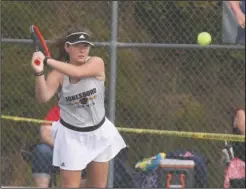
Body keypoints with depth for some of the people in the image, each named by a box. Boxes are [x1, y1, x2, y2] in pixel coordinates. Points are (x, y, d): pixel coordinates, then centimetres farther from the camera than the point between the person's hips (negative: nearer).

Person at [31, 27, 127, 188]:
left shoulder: (97, 63, -13)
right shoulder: (58, 73, -12)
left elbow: (77, 72, -33)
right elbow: (43, 98, -26)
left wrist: (47, 60, -37)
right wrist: (39, 72, -43)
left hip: (99, 133, 2)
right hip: (71, 136, -2)